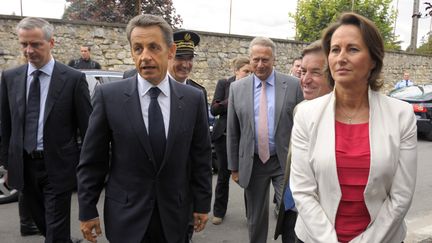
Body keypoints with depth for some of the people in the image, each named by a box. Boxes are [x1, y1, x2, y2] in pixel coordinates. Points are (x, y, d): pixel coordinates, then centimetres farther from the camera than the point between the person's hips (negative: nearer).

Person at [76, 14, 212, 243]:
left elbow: (201, 157, 2)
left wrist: (202, 204, 4)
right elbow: (92, 160, -4)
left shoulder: (193, 98, -4)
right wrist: (87, 211, -2)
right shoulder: (109, 95, -9)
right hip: (126, 216, -1)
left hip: (173, 215, 2)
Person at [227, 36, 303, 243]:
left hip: (286, 161, -2)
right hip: (252, 163, 2)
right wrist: (234, 166, 5)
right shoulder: (237, 88, 1)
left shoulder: (292, 85, -3)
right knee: (255, 218, 15)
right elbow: (232, 131, 4)